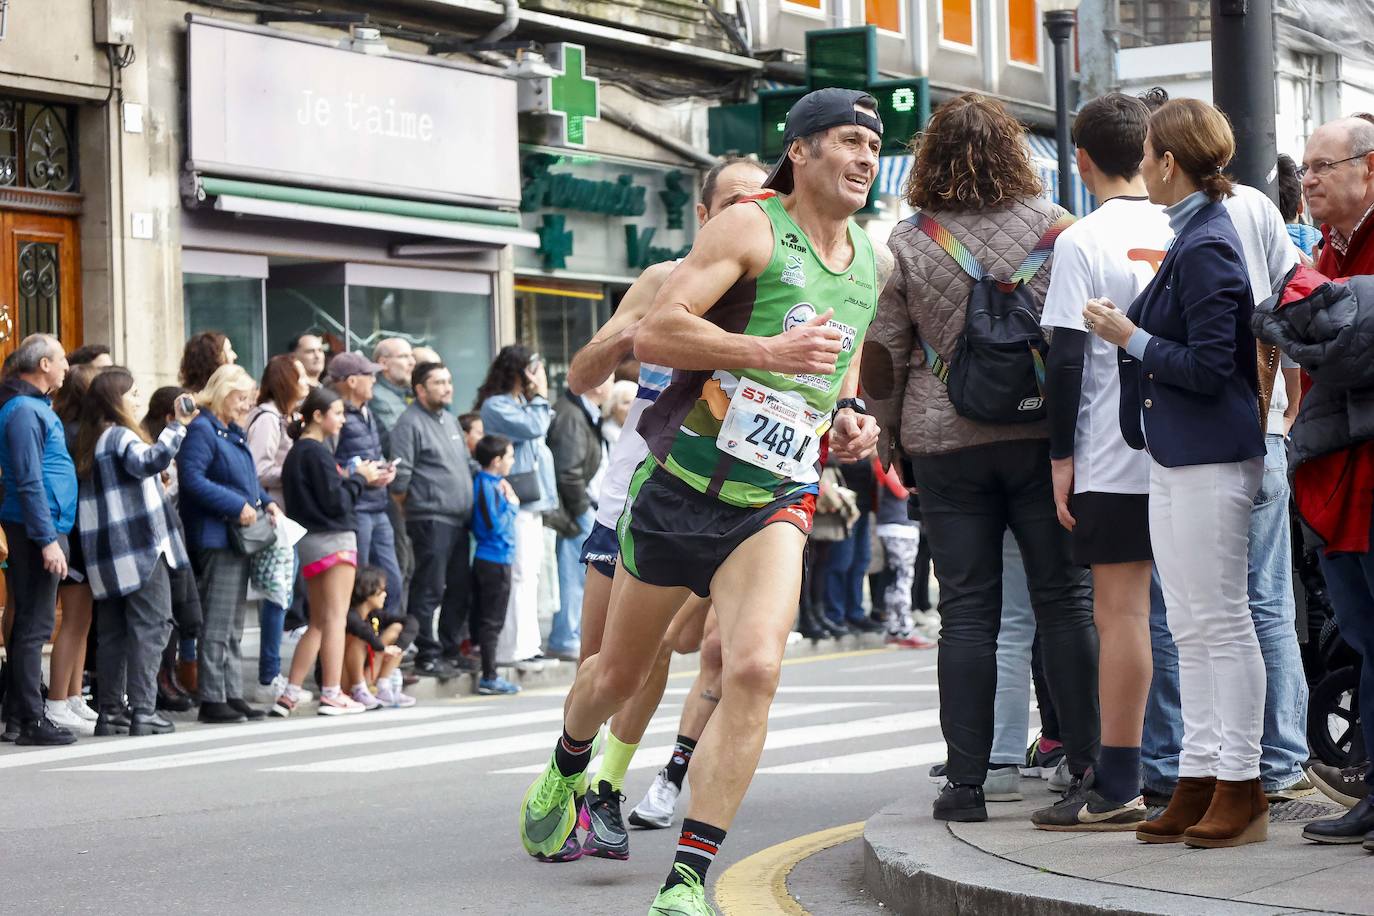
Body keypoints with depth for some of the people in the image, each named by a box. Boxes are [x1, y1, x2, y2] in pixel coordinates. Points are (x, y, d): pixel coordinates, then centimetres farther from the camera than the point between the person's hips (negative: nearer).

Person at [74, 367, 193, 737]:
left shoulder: (88, 440, 16)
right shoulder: (120, 436, -10)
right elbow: (149, 460, -29)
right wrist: (177, 428, -29)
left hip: (105, 554, 8)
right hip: (142, 545, -8)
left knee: (113, 630, 10)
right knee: (150, 626, -7)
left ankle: (110, 710, 11)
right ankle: (143, 711, -13)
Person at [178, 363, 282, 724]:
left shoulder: (233, 433, 19)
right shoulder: (201, 430, -12)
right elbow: (192, 479, -22)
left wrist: (266, 502, 9)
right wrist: (236, 506, -23)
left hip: (239, 538, 10)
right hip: (215, 538, -10)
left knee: (233, 625, 13)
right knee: (217, 623, -8)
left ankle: (232, 694, 18)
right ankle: (211, 699, -5)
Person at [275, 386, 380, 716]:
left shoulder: (296, 452, 15)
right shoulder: (317, 453, -14)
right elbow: (336, 502, -17)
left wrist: (358, 479, 8)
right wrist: (359, 478, -3)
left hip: (309, 541, 9)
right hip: (333, 539, -9)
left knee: (317, 623, 13)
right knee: (335, 618, -5)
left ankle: (290, 694, 10)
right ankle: (332, 695, -6)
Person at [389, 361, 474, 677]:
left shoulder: (449, 420, 19)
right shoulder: (410, 423, -9)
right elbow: (400, 476, -12)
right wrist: (414, 510, -5)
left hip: (459, 519, 9)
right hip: (430, 519, -9)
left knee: (460, 586, 11)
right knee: (429, 588, -6)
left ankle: (450, 648, 20)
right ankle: (427, 654, -1)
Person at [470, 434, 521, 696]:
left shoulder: (487, 483, 13)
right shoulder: (488, 486, -17)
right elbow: (495, 524, -22)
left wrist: (510, 505, 4)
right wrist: (512, 505, -10)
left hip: (486, 560, 10)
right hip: (496, 561, -10)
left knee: (483, 620, 13)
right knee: (492, 622, -6)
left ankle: (488, 676, 20)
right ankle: (489, 678, -3)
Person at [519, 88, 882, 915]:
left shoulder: (868, 261, 12)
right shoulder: (750, 228, -8)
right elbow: (655, 333, -16)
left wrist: (849, 420, 11)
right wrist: (768, 352, -25)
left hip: (775, 503, 3)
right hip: (683, 484, -3)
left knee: (756, 668, -22)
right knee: (620, 672, 14)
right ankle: (566, 771, 49)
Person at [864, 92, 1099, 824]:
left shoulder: (908, 244, -1)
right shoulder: (1055, 228, 0)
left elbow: (883, 353, 2)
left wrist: (893, 433, 15)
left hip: (947, 442, 0)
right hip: (1045, 431, 0)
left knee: (967, 610, 3)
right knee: (1065, 599, 4)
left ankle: (966, 780, 3)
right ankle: (1087, 763, 4)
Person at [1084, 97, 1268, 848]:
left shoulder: (1207, 247, -16)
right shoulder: (1191, 238, 14)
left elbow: (1209, 367, -20)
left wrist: (1130, 338, -12)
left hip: (1209, 462, -10)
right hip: (1175, 461, 10)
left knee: (1222, 623, -4)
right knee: (1190, 630, 11)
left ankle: (1241, 789, 1)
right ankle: (1199, 783, 16)